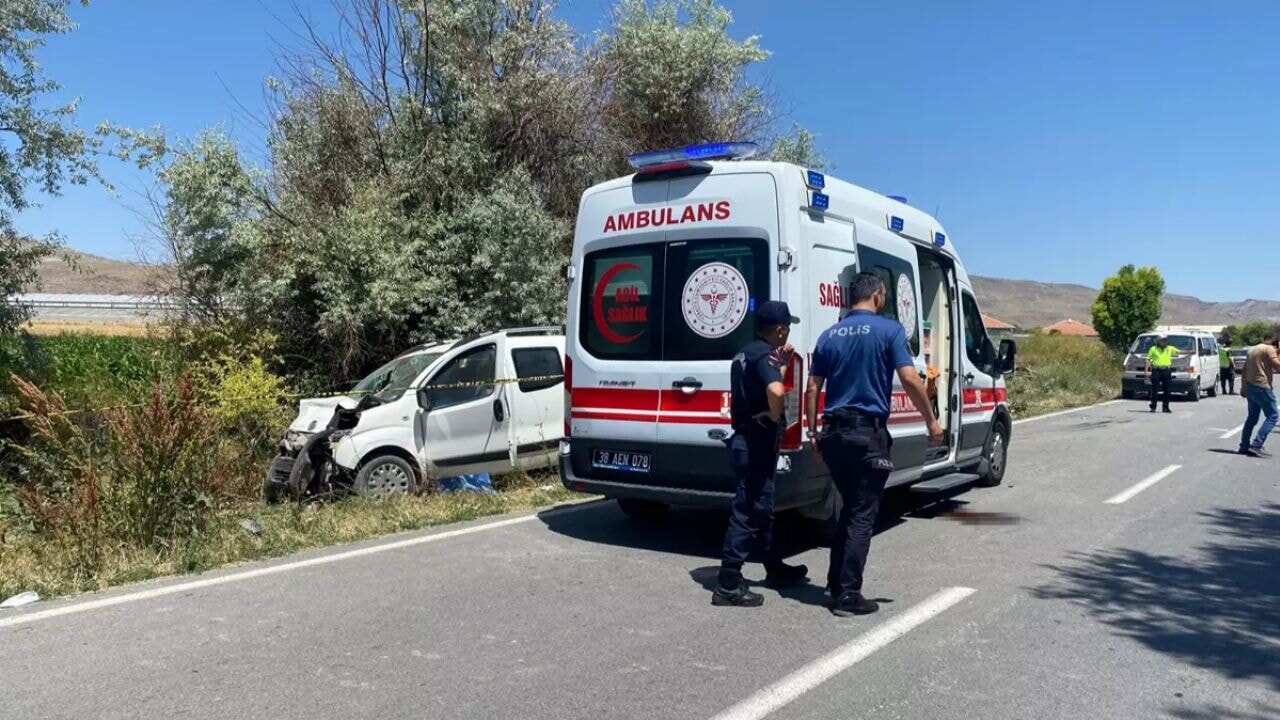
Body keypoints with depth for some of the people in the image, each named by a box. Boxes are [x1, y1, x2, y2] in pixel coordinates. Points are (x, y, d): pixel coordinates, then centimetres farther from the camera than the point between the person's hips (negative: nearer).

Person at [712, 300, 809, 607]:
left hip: (745, 439, 10)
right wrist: (775, 417, -19)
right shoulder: (765, 355, -18)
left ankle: (775, 569, 36)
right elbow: (775, 391, -36)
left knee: (760, 508, 21)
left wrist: (783, 365, 10)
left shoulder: (745, 353, 13)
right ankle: (728, 584, -4)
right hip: (757, 443, -10)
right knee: (748, 511, -7)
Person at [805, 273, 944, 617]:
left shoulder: (829, 335, 10)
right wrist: (931, 421, -2)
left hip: (833, 432, 6)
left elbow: (812, 389, 8)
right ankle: (849, 595, 3)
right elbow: (910, 379, -13)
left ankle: (836, 584, 25)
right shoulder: (889, 330, -5)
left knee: (849, 508, 20)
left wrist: (813, 432, 14)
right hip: (868, 433, -5)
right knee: (862, 515, 2)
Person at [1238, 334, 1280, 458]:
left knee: (1252, 417, 16)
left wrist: (1243, 388, 23)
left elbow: (1244, 372, 19)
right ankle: (1256, 445, -13)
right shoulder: (1269, 349, -8)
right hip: (1262, 387, -9)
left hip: (1250, 386, 9)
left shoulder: (1253, 349, 17)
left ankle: (1244, 446, 15)